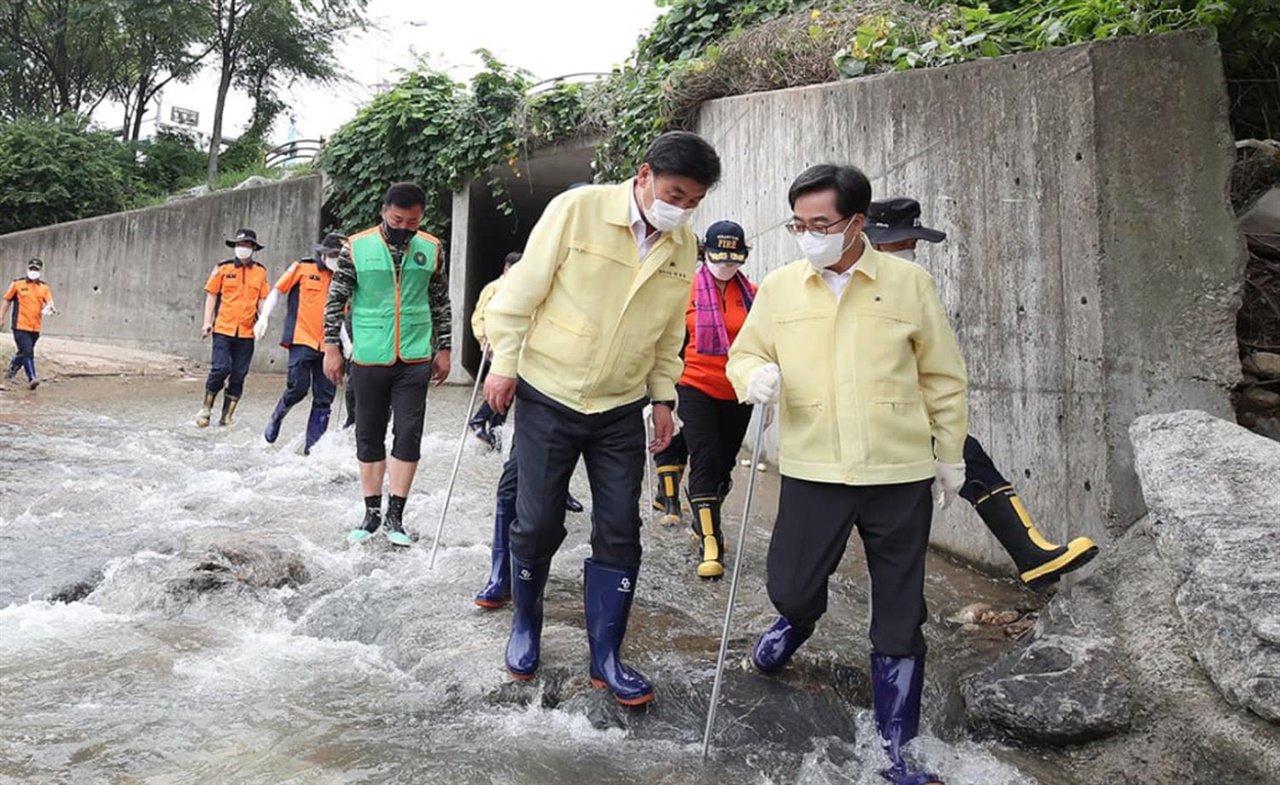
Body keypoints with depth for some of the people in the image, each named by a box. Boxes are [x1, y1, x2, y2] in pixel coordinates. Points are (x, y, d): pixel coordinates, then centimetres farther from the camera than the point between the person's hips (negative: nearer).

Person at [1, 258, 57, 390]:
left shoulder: (44, 287, 9)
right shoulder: (17, 284, 2)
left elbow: (49, 302, -3)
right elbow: (7, 301, 10)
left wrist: (50, 308, -27)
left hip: (35, 328, 4)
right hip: (20, 326, -4)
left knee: (24, 353, 15)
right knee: (27, 352, -14)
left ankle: (11, 371, 37)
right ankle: (31, 379, -14)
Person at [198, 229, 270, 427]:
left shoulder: (260, 272, 9)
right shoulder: (223, 268, 4)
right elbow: (211, 295, 6)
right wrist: (207, 322, -1)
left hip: (247, 332, 2)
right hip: (223, 329, -2)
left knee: (239, 375, 3)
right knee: (221, 369, -12)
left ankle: (226, 416, 13)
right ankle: (206, 409, 9)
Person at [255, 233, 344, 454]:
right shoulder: (302, 268, 3)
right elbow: (276, 292, 8)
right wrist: (264, 318, -3)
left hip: (326, 345, 4)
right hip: (302, 340, -4)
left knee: (324, 398, 0)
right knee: (298, 387, -13)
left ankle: (313, 447, 6)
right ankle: (277, 417, 19)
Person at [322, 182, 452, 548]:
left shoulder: (431, 249, 2)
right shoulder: (357, 247, -4)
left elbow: (440, 304, 9)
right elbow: (336, 300, 1)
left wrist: (443, 349, 8)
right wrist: (331, 348, -2)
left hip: (415, 360, 1)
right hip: (369, 360, 0)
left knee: (409, 435, 0)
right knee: (369, 436, 9)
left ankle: (395, 515, 11)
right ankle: (372, 512, 22)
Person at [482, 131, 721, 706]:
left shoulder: (684, 246, 1)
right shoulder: (577, 208, -13)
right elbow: (523, 290, -9)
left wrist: (663, 396, 8)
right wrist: (504, 364, -9)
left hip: (622, 409, 4)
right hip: (548, 396, -3)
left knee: (619, 534, 4)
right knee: (537, 524, 5)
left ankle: (605, 657, 19)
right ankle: (525, 625, 32)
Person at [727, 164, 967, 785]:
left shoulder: (908, 282, 0)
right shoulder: (778, 287, 3)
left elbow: (942, 378, 6)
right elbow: (744, 352, 10)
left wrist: (950, 455, 9)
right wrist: (755, 374, -13)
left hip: (901, 476, 0)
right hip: (811, 472, 1)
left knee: (898, 618, 8)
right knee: (788, 588, 3)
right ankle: (799, 618, 43)